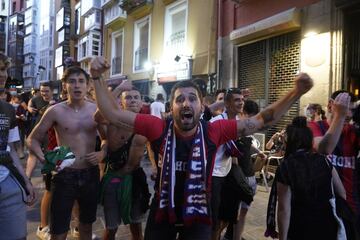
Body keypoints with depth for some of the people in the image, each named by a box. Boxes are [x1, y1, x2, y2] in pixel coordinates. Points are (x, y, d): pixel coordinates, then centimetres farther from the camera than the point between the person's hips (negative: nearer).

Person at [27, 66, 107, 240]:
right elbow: (33, 139, 1)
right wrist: (43, 158, -17)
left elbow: (107, 138, 11)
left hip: (90, 174, 3)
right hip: (64, 175, -2)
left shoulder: (96, 110, -1)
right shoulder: (55, 111, -7)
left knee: (87, 225, 21)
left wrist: (102, 152, -9)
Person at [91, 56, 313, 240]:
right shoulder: (159, 128, -19)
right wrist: (98, 78, -25)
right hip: (162, 212, 1)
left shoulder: (213, 131, -18)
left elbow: (260, 121, -15)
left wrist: (296, 93, -22)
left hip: (198, 215, 0)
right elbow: (114, 114, -16)